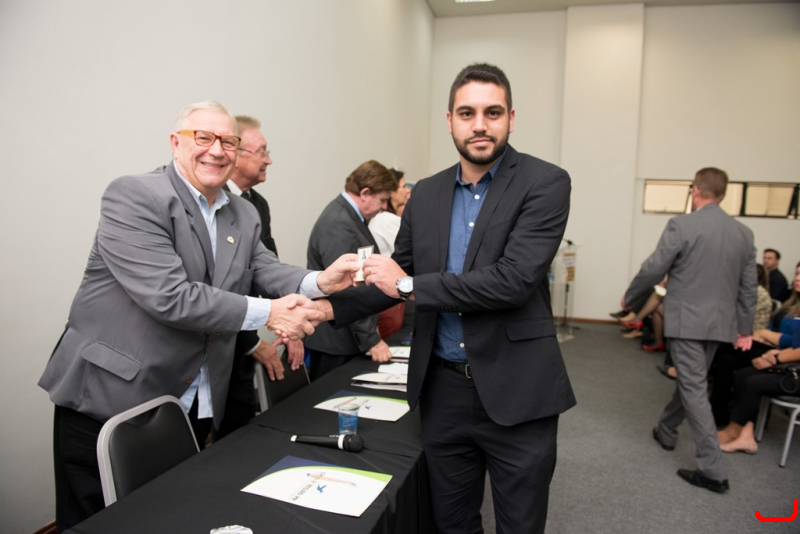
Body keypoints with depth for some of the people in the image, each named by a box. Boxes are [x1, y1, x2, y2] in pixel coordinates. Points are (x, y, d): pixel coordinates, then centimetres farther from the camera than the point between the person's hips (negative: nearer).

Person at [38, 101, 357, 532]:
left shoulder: (244, 215, 9)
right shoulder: (132, 197, -15)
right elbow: (169, 296, -24)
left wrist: (320, 281, -18)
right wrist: (266, 313, -23)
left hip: (192, 406, 6)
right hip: (110, 400, -5)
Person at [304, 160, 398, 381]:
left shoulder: (349, 215, 10)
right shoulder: (339, 224, -21)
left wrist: (371, 326, 19)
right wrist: (371, 339, -20)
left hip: (349, 336, 9)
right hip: (334, 341, -9)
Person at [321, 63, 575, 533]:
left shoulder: (545, 183, -10)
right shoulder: (425, 195, 6)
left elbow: (514, 280, -22)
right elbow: (397, 279, 13)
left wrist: (410, 286, -15)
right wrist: (329, 308, -1)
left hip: (515, 391, -4)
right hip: (442, 388, 5)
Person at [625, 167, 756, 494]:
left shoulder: (682, 225, -13)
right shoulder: (744, 232, 6)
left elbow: (653, 269, -11)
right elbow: (748, 287, 10)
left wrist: (629, 296, 6)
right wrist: (745, 328, 17)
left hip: (687, 320, -6)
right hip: (719, 323, 7)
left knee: (694, 389, -2)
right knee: (690, 380, 21)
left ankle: (713, 470, -1)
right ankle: (666, 431, 42)